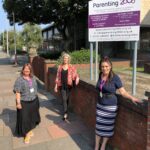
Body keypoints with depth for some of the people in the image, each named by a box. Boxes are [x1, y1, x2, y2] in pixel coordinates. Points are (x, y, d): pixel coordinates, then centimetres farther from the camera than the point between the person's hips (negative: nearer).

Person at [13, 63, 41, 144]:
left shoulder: (33, 78, 3)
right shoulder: (19, 80, -15)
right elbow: (17, 92, -16)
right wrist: (18, 103, -19)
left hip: (34, 101, 6)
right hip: (24, 102, -6)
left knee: (32, 116, 19)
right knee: (24, 118, 5)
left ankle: (30, 130, 41)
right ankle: (27, 134, 24)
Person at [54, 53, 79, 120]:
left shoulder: (71, 67, -2)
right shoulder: (60, 67, 3)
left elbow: (75, 74, -2)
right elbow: (58, 77, 5)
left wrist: (76, 79, -24)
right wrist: (56, 85, 4)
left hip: (68, 85, 0)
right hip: (62, 85, 0)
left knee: (67, 98, 12)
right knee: (64, 99, -5)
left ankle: (65, 111, 35)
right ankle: (65, 113, -2)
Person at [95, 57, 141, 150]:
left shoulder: (115, 78, -16)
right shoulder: (100, 76, -1)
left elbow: (123, 92, -13)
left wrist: (132, 98, -27)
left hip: (110, 107, -4)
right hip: (100, 105, 5)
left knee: (107, 128, 10)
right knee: (98, 126, 12)